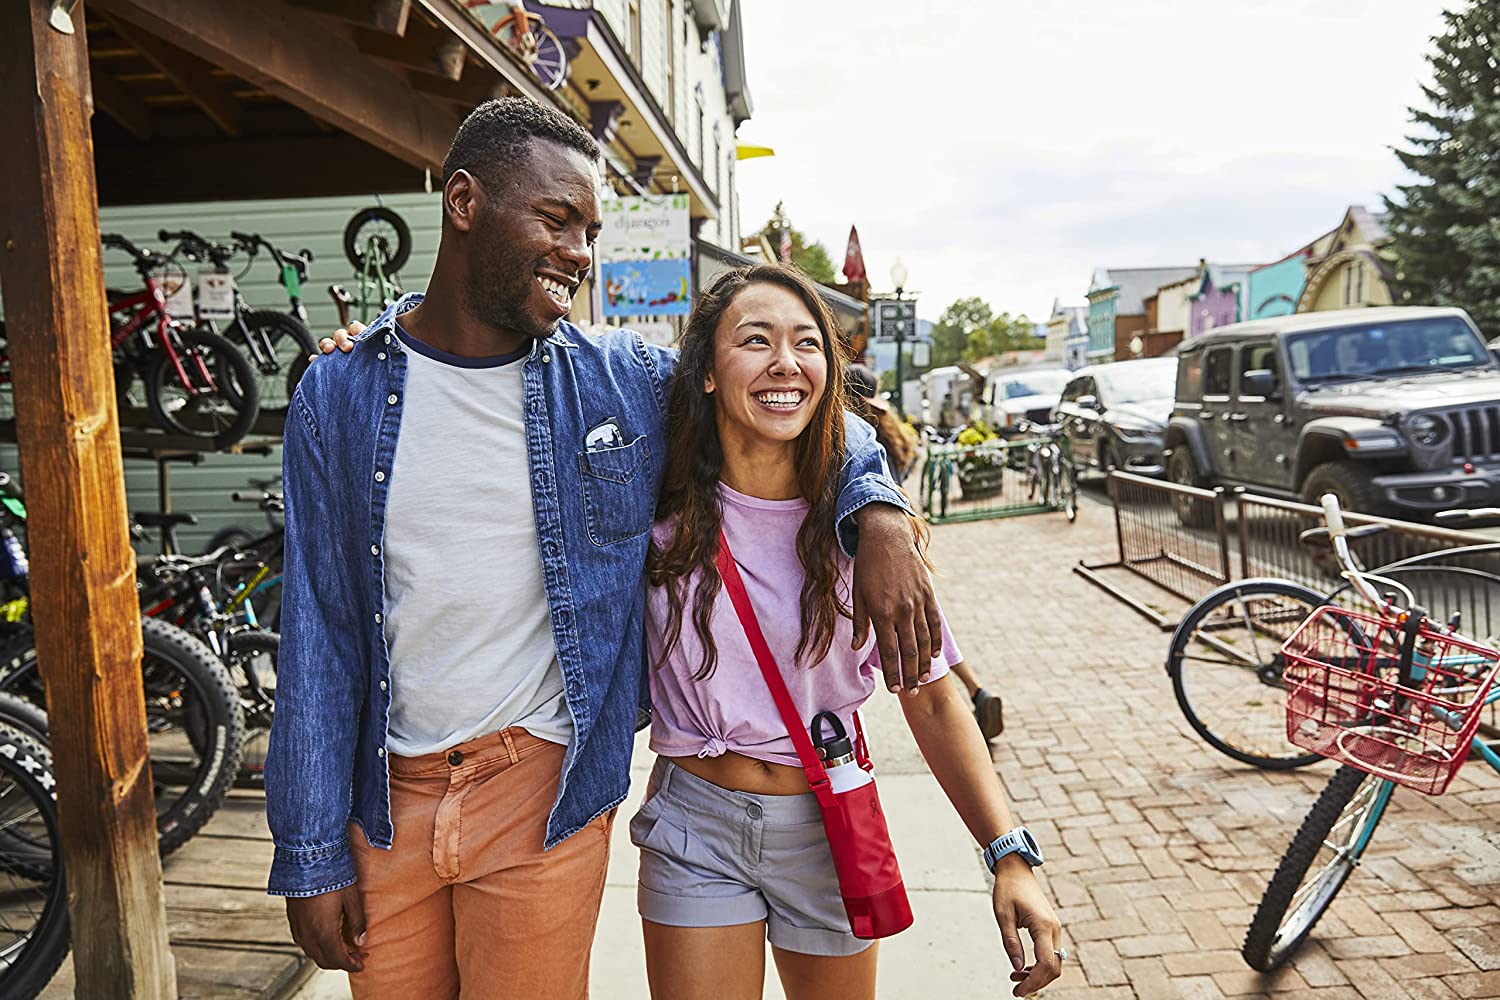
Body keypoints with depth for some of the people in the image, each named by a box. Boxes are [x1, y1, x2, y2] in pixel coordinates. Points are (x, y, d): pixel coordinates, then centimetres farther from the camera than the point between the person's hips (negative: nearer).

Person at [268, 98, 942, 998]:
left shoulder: (626, 381, -5)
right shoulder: (340, 397, -3)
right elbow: (319, 631, -1)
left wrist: (878, 515, -12)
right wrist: (310, 852, 0)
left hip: (545, 789, -1)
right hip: (384, 792, 2)